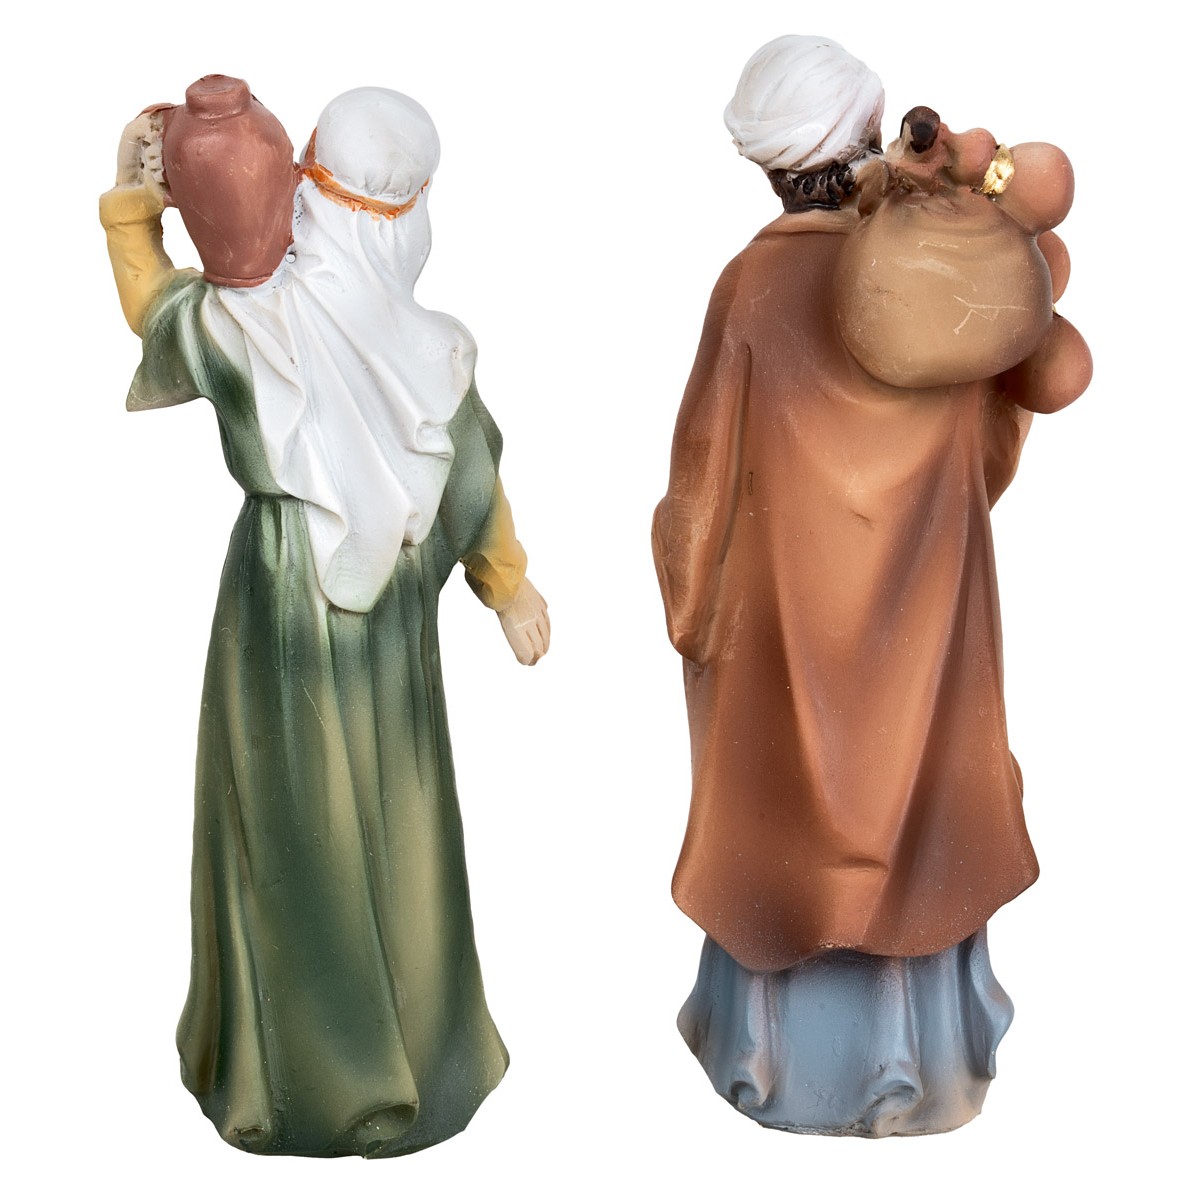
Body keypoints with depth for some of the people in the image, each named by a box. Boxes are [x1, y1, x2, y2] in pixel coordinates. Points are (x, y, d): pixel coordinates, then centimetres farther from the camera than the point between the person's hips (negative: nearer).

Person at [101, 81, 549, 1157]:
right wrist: (510, 586, 16)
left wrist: (131, 197, 18)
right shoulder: (436, 348, -15)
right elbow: (472, 489, 0)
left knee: (285, 840, 16)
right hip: (393, 622, 1)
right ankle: (416, 1062, 35)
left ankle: (289, 1070, 32)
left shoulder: (242, 325, -19)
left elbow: (152, 307, 5)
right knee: (395, 841, 18)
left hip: (276, 609, -1)